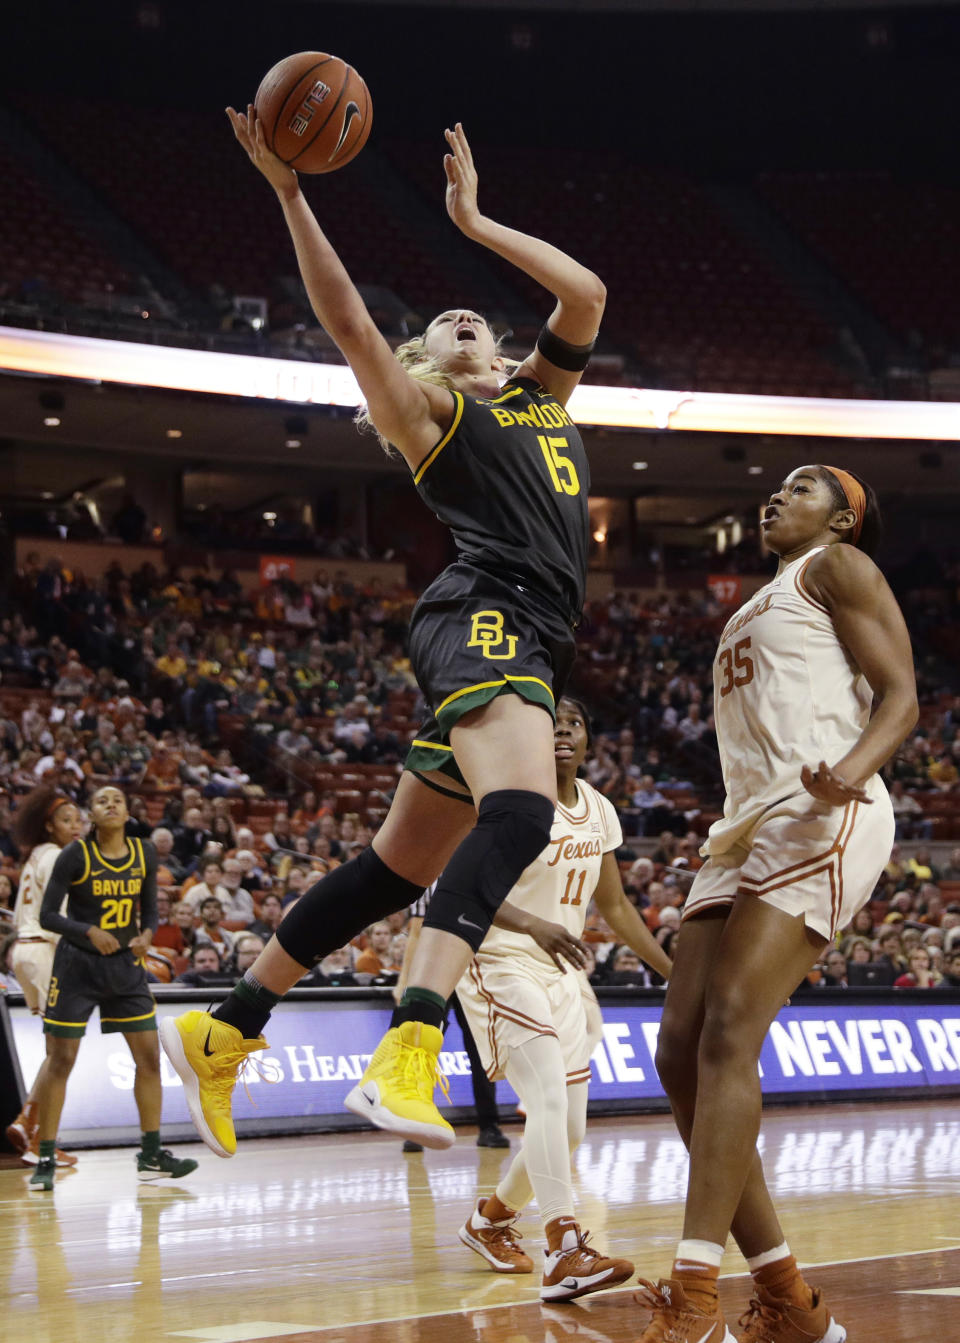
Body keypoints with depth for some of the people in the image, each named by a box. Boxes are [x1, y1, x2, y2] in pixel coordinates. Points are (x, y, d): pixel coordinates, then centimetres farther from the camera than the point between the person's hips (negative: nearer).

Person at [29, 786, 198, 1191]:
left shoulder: (144, 853, 1)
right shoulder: (76, 855, -12)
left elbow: (150, 911, 10)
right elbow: (47, 915, -13)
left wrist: (146, 936, -12)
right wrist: (90, 931, -28)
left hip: (126, 965, 4)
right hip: (76, 967, -4)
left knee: (149, 1057, 2)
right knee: (60, 1063, -3)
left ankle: (151, 1156, 11)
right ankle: (45, 1161, 5)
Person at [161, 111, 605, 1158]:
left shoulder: (540, 395, 29)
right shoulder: (426, 416, 11)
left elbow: (587, 293, 25)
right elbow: (348, 321, 0)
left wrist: (474, 222, 25)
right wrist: (289, 194, -4)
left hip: (530, 641, 7)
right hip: (486, 615, -7)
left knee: (395, 867, 7)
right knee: (518, 812, -32)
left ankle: (222, 1033, 15)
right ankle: (406, 1057, -48)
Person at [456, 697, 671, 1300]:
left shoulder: (599, 811, 9)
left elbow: (615, 905, 18)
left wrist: (674, 970, 14)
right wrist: (533, 924, -36)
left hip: (565, 974, 8)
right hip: (503, 964, -8)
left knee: (569, 1132, 9)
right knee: (550, 1096, -26)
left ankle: (491, 1217, 34)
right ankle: (565, 1254, -34)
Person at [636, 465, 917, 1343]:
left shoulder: (839, 565, 8)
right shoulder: (756, 612, 33)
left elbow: (899, 696, -4)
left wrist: (853, 767, -25)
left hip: (820, 818, -9)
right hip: (747, 826, 9)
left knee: (729, 1032, -23)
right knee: (680, 1054, -2)